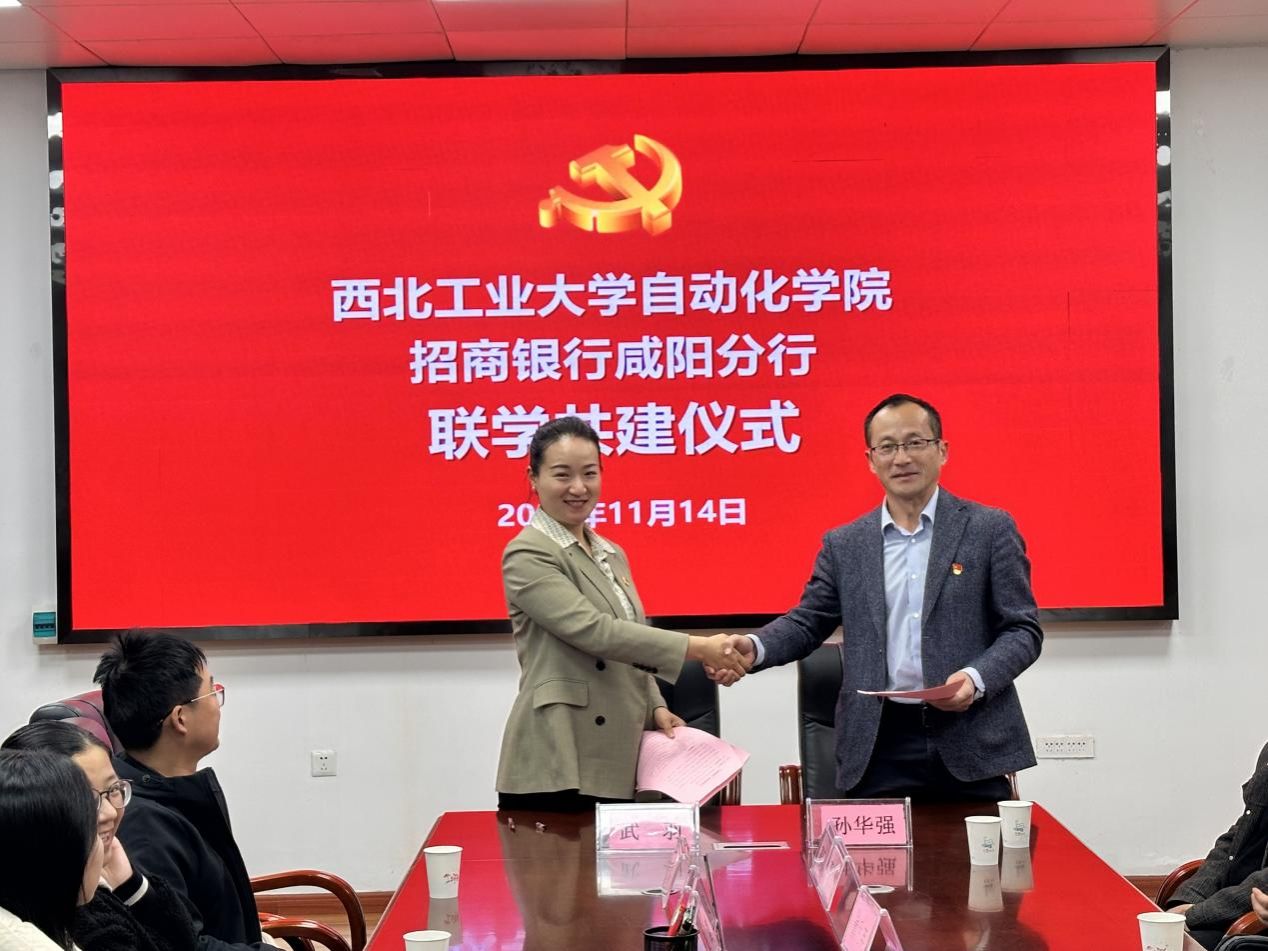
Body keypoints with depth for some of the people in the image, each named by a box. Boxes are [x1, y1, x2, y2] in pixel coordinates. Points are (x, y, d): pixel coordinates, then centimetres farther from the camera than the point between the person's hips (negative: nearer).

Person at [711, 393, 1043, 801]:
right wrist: (754, 648, -9)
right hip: (878, 748, 2)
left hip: (971, 745, -1)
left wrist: (976, 679, -16)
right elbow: (807, 623, 12)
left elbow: (1023, 629, 2)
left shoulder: (990, 530, 4)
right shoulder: (844, 545, 11)